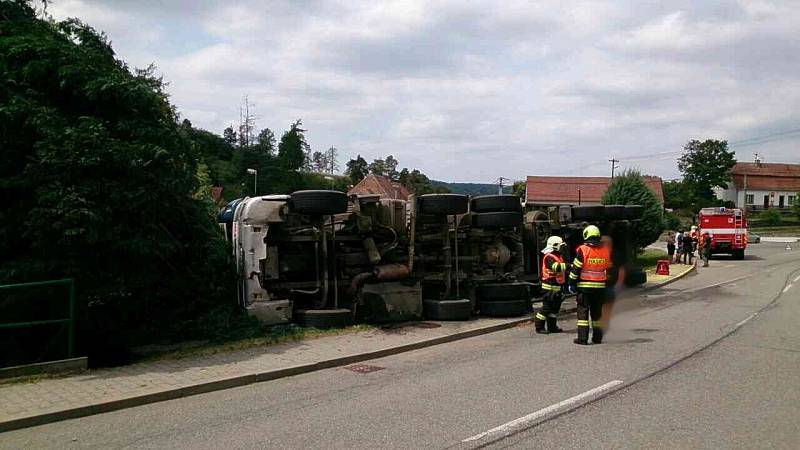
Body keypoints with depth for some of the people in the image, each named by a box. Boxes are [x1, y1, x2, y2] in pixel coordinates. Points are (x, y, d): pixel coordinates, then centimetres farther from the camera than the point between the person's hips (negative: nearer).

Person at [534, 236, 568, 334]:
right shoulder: (549, 257, -15)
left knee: (555, 307, 14)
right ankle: (539, 327, -1)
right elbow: (556, 267, -32)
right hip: (550, 287, -10)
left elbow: (562, 270, 25)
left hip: (557, 287, 10)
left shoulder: (559, 256, 18)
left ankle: (552, 326, 22)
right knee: (547, 307, -7)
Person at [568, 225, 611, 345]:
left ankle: (582, 338, -2)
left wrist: (571, 283, -2)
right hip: (600, 286, 4)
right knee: (597, 312, 13)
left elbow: (576, 268, -9)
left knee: (583, 311, 1)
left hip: (584, 286, -4)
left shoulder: (582, 250, -10)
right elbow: (609, 269, 16)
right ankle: (597, 337, 17)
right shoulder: (606, 250, 6)